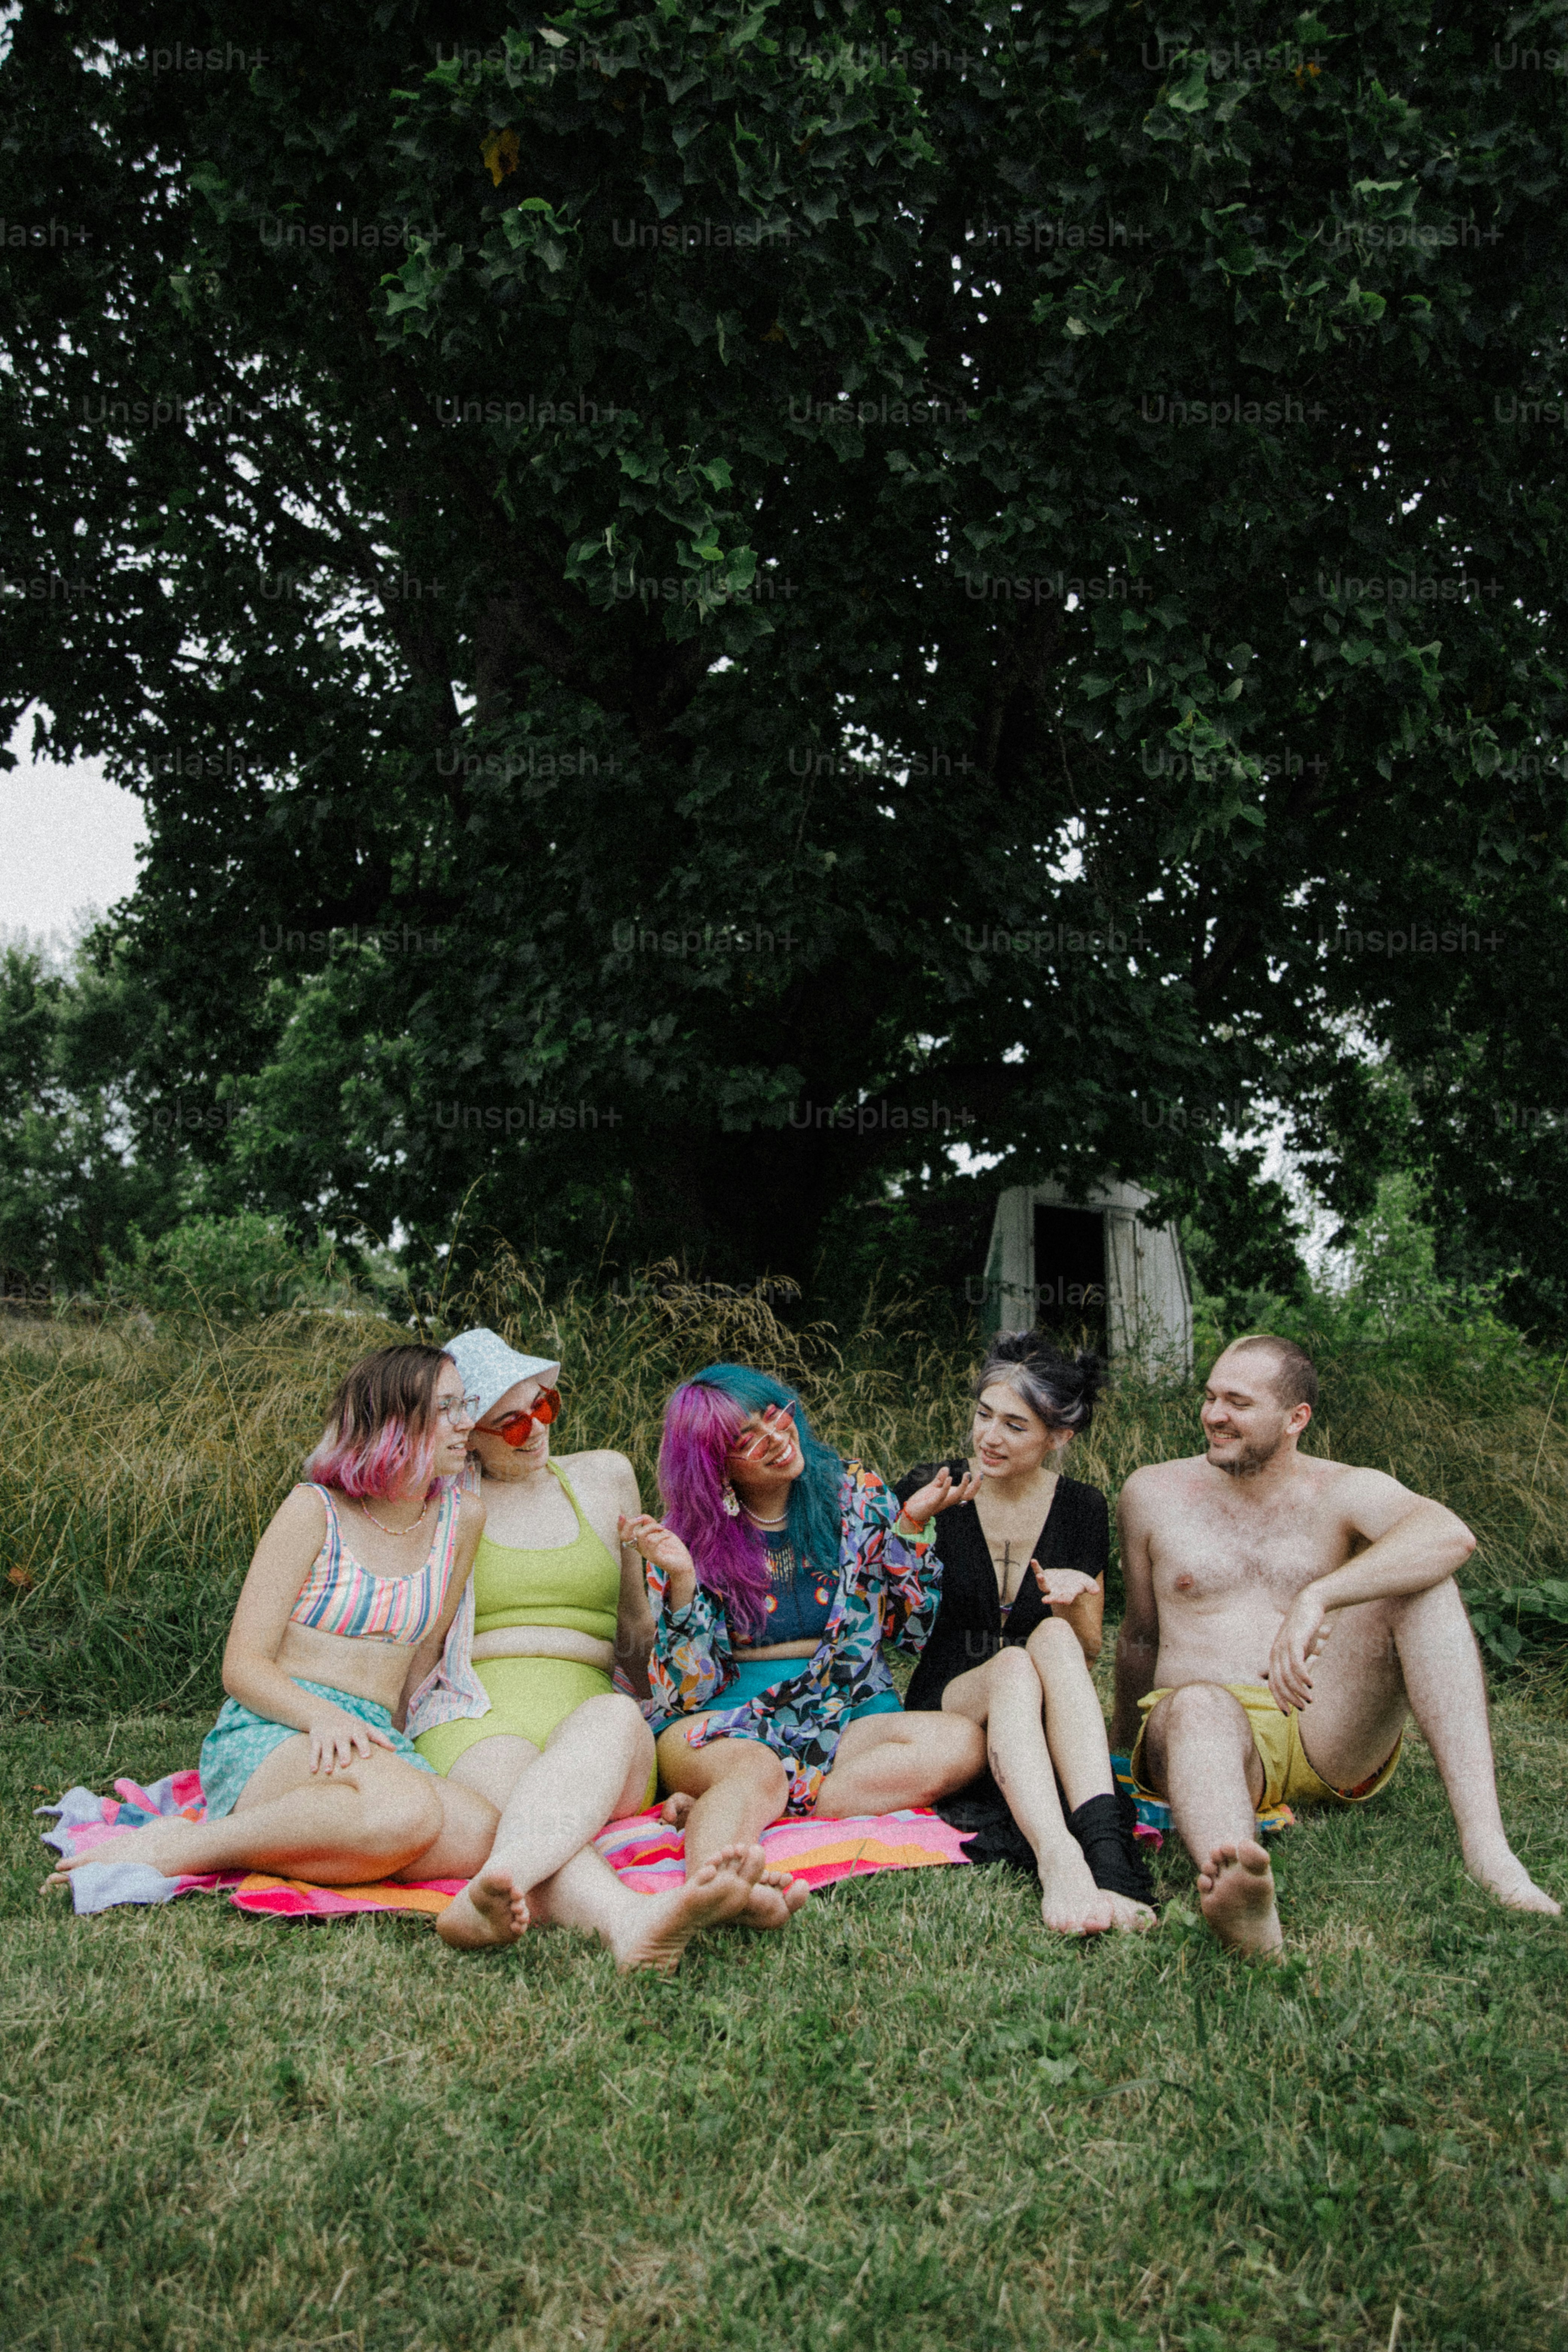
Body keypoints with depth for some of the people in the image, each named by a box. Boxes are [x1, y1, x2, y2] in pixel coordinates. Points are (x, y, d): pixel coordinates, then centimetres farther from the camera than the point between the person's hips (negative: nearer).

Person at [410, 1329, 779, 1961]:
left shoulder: (603, 1478, 21)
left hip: (587, 1710, 2)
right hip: (474, 1723, -2)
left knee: (616, 1716, -38)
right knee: (508, 1783, -40)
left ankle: (491, 1894, -66)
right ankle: (632, 1922, -74)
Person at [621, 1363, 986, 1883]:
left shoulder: (855, 1493, 5)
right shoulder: (688, 1538, 1)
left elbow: (915, 1629, 9)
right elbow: (688, 1686, -4)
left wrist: (910, 1527, -5)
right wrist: (680, 1580, -17)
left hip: (846, 1716, 3)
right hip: (728, 1722, -2)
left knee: (961, 1744, -27)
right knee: (758, 1772, -37)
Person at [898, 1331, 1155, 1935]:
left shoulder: (1082, 1510, 5)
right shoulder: (929, 1494, -2)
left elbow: (1088, 1654, 9)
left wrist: (1078, 1605, -12)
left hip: (1043, 1724, 2)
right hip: (945, 1713, -2)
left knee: (1054, 1638, -30)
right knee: (1013, 1665, -34)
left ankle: (1106, 1845, -48)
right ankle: (1058, 1861, -56)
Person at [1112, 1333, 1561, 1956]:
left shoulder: (1346, 1494, 4)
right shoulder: (1153, 1494, 12)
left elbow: (1451, 1536, -20)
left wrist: (1316, 1599, -34)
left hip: (1333, 1740, 1)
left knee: (1419, 1583, -21)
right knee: (1196, 1707, -39)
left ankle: (1484, 1840, -37)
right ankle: (1235, 1897, -73)